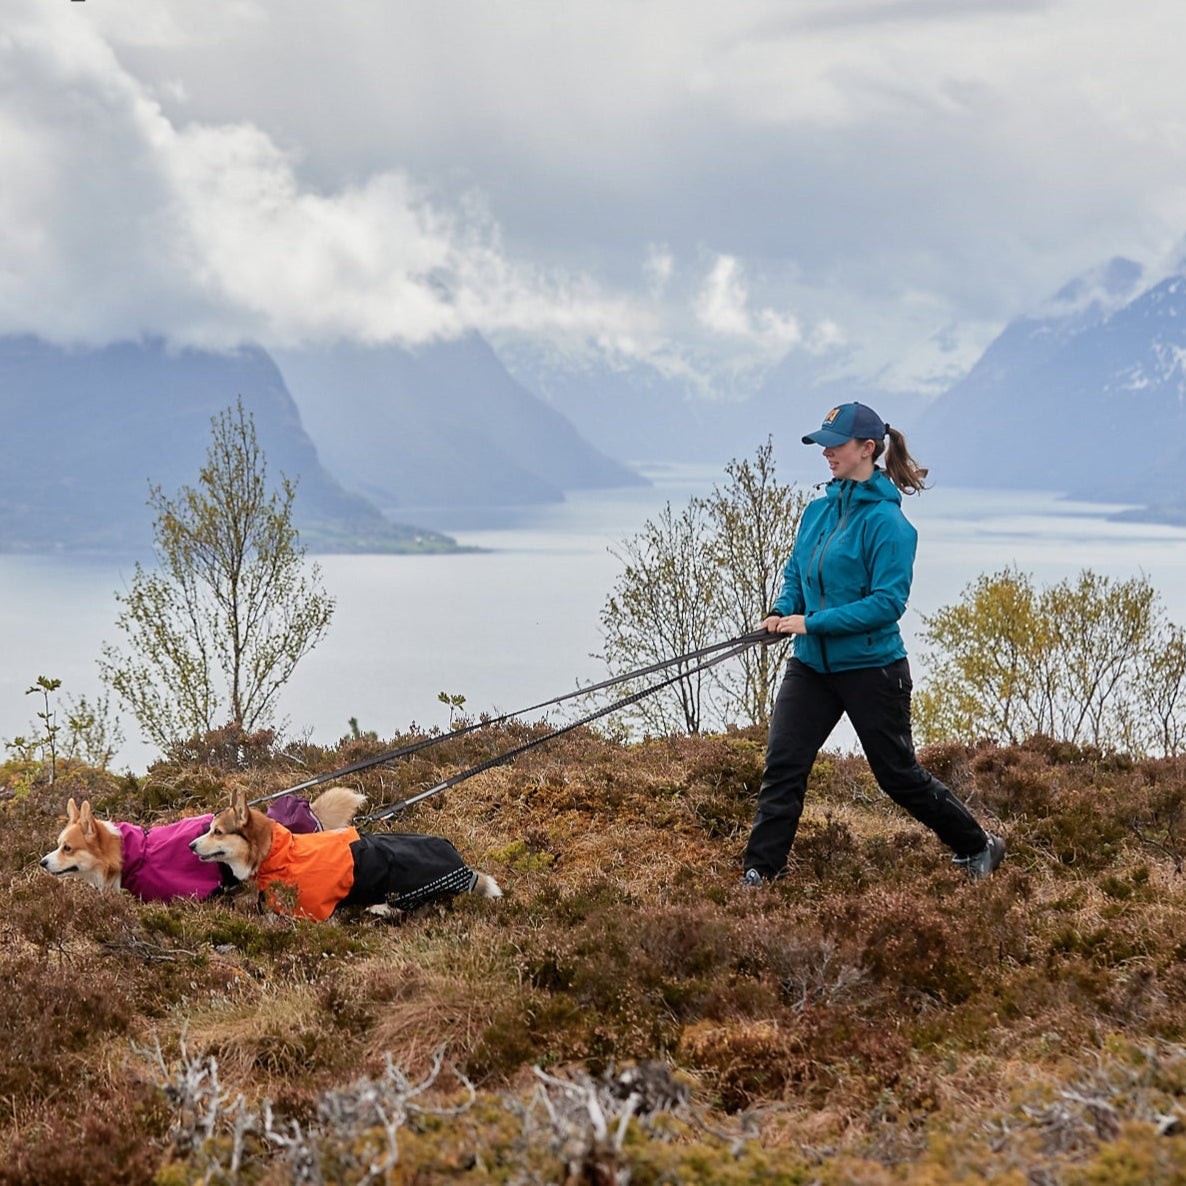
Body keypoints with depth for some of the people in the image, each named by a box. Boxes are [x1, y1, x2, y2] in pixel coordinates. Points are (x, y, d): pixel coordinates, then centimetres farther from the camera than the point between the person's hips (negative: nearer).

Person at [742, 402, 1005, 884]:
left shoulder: (887, 522, -16)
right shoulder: (818, 510, 7)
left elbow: (888, 602, -21)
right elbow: (795, 574, 16)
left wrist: (813, 622, -24)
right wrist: (783, 611, -5)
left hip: (870, 667, -6)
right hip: (812, 664, 6)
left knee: (899, 774, 6)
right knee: (782, 763, -4)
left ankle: (978, 847, 27)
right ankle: (760, 872, 3)